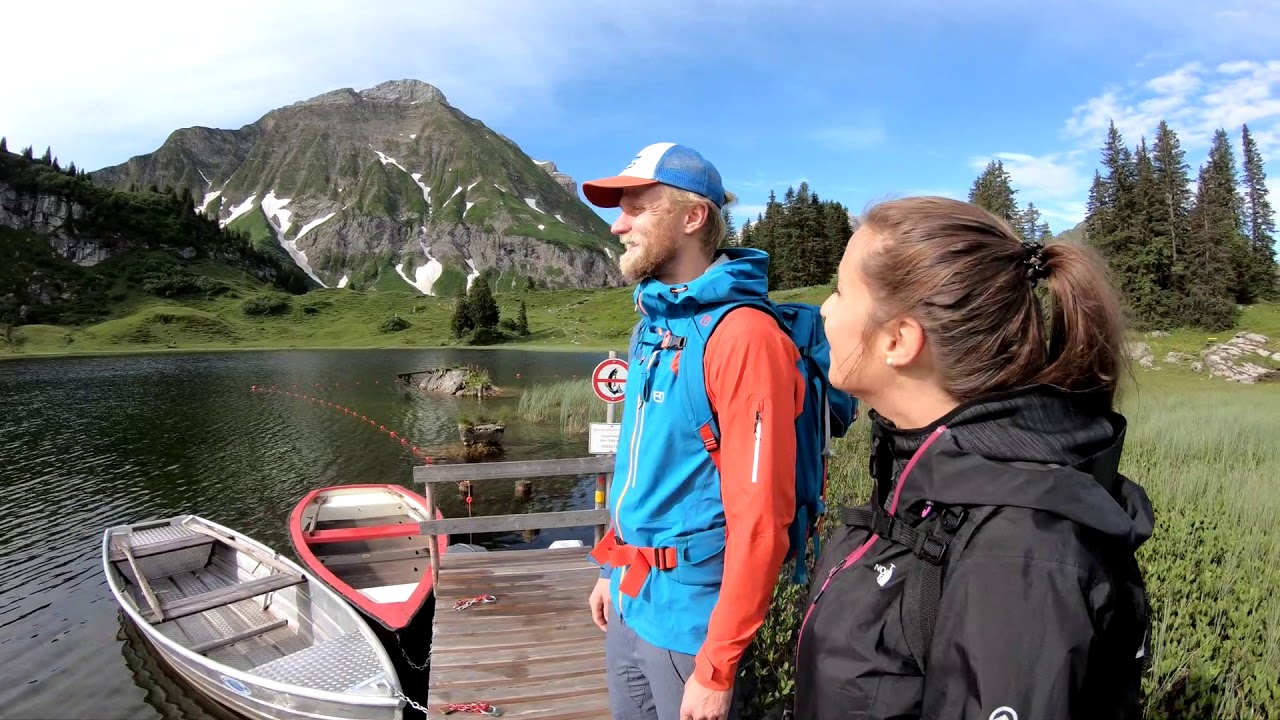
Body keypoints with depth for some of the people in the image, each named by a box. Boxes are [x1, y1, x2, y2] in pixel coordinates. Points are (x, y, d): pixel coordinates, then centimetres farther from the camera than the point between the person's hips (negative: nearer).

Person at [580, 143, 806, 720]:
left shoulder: (741, 334, -22)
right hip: (629, 599, 8)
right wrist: (610, 568, 15)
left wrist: (717, 668, -18)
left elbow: (760, 517, -23)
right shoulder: (651, 325, 4)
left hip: (687, 614, -7)